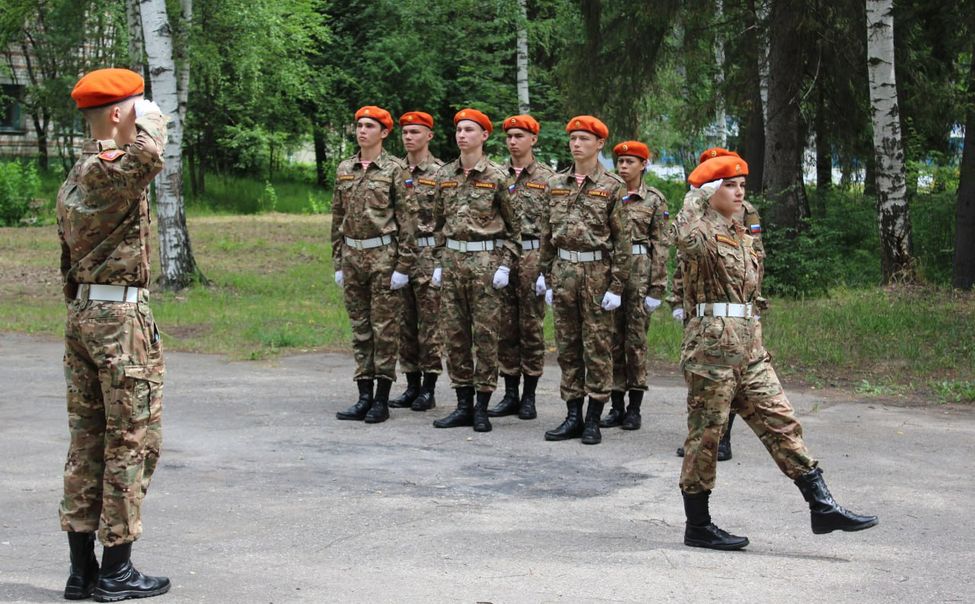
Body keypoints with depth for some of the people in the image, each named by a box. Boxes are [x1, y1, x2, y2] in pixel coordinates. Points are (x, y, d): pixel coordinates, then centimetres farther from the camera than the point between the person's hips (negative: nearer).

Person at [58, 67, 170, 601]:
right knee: (132, 441, -2)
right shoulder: (109, 170, -14)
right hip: (121, 315, -9)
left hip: (81, 312, 9)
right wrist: (149, 120, -16)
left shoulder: (73, 177, 15)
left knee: (87, 440, 11)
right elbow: (148, 156, -37)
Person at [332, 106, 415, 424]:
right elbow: (337, 218, 15)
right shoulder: (344, 169, 11)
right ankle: (364, 397, 14)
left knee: (385, 329, -1)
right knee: (360, 329, 9)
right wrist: (337, 262, 11)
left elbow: (405, 218, -7)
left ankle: (382, 400, 5)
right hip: (352, 256, 5)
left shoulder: (394, 169, -4)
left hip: (383, 256, -5)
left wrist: (403, 266, -12)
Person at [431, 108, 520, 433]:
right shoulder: (444, 175, 10)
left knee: (485, 333, -2)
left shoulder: (496, 176, -4)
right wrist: (440, 260, 12)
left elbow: (514, 226, -1)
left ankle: (482, 408, 5)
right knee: (455, 333, 6)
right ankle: (463, 405, 14)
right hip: (452, 260, 5)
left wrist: (505, 265, -8)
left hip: (486, 261, -5)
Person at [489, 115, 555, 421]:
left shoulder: (547, 178, 0)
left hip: (532, 256, -4)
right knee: (505, 327, 6)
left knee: (531, 326, 1)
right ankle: (510, 395, 14)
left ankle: (529, 397, 8)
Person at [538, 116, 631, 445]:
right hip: (563, 270, 5)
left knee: (598, 348, 0)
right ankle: (573, 416, 15)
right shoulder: (555, 184, 10)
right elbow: (547, 234, 15)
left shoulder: (612, 186, -3)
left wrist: (616, 286, -10)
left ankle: (593, 420, 7)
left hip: (597, 271, -4)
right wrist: (547, 277, 11)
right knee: (567, 346, 8)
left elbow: (622, 239, -6)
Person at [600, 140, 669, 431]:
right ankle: (616, 406, 12)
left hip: (639, 271, -3)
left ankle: (634, 408, 7)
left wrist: (656, 287, -6)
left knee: (636, 339, -1)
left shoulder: (654, 199, 1)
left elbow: (661, 245, -1)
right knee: (612, 339, 5)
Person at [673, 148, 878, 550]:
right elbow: (685, 239, -33)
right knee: (705, 434, 0)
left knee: (781, 422, 4)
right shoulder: (700, 230, -7)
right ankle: (698, 527, 10)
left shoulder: (742, 236, 20)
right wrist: (696, 196, -19)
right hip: (711, 345, -8)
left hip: (748, 347, 8)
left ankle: (822, 508, 6)